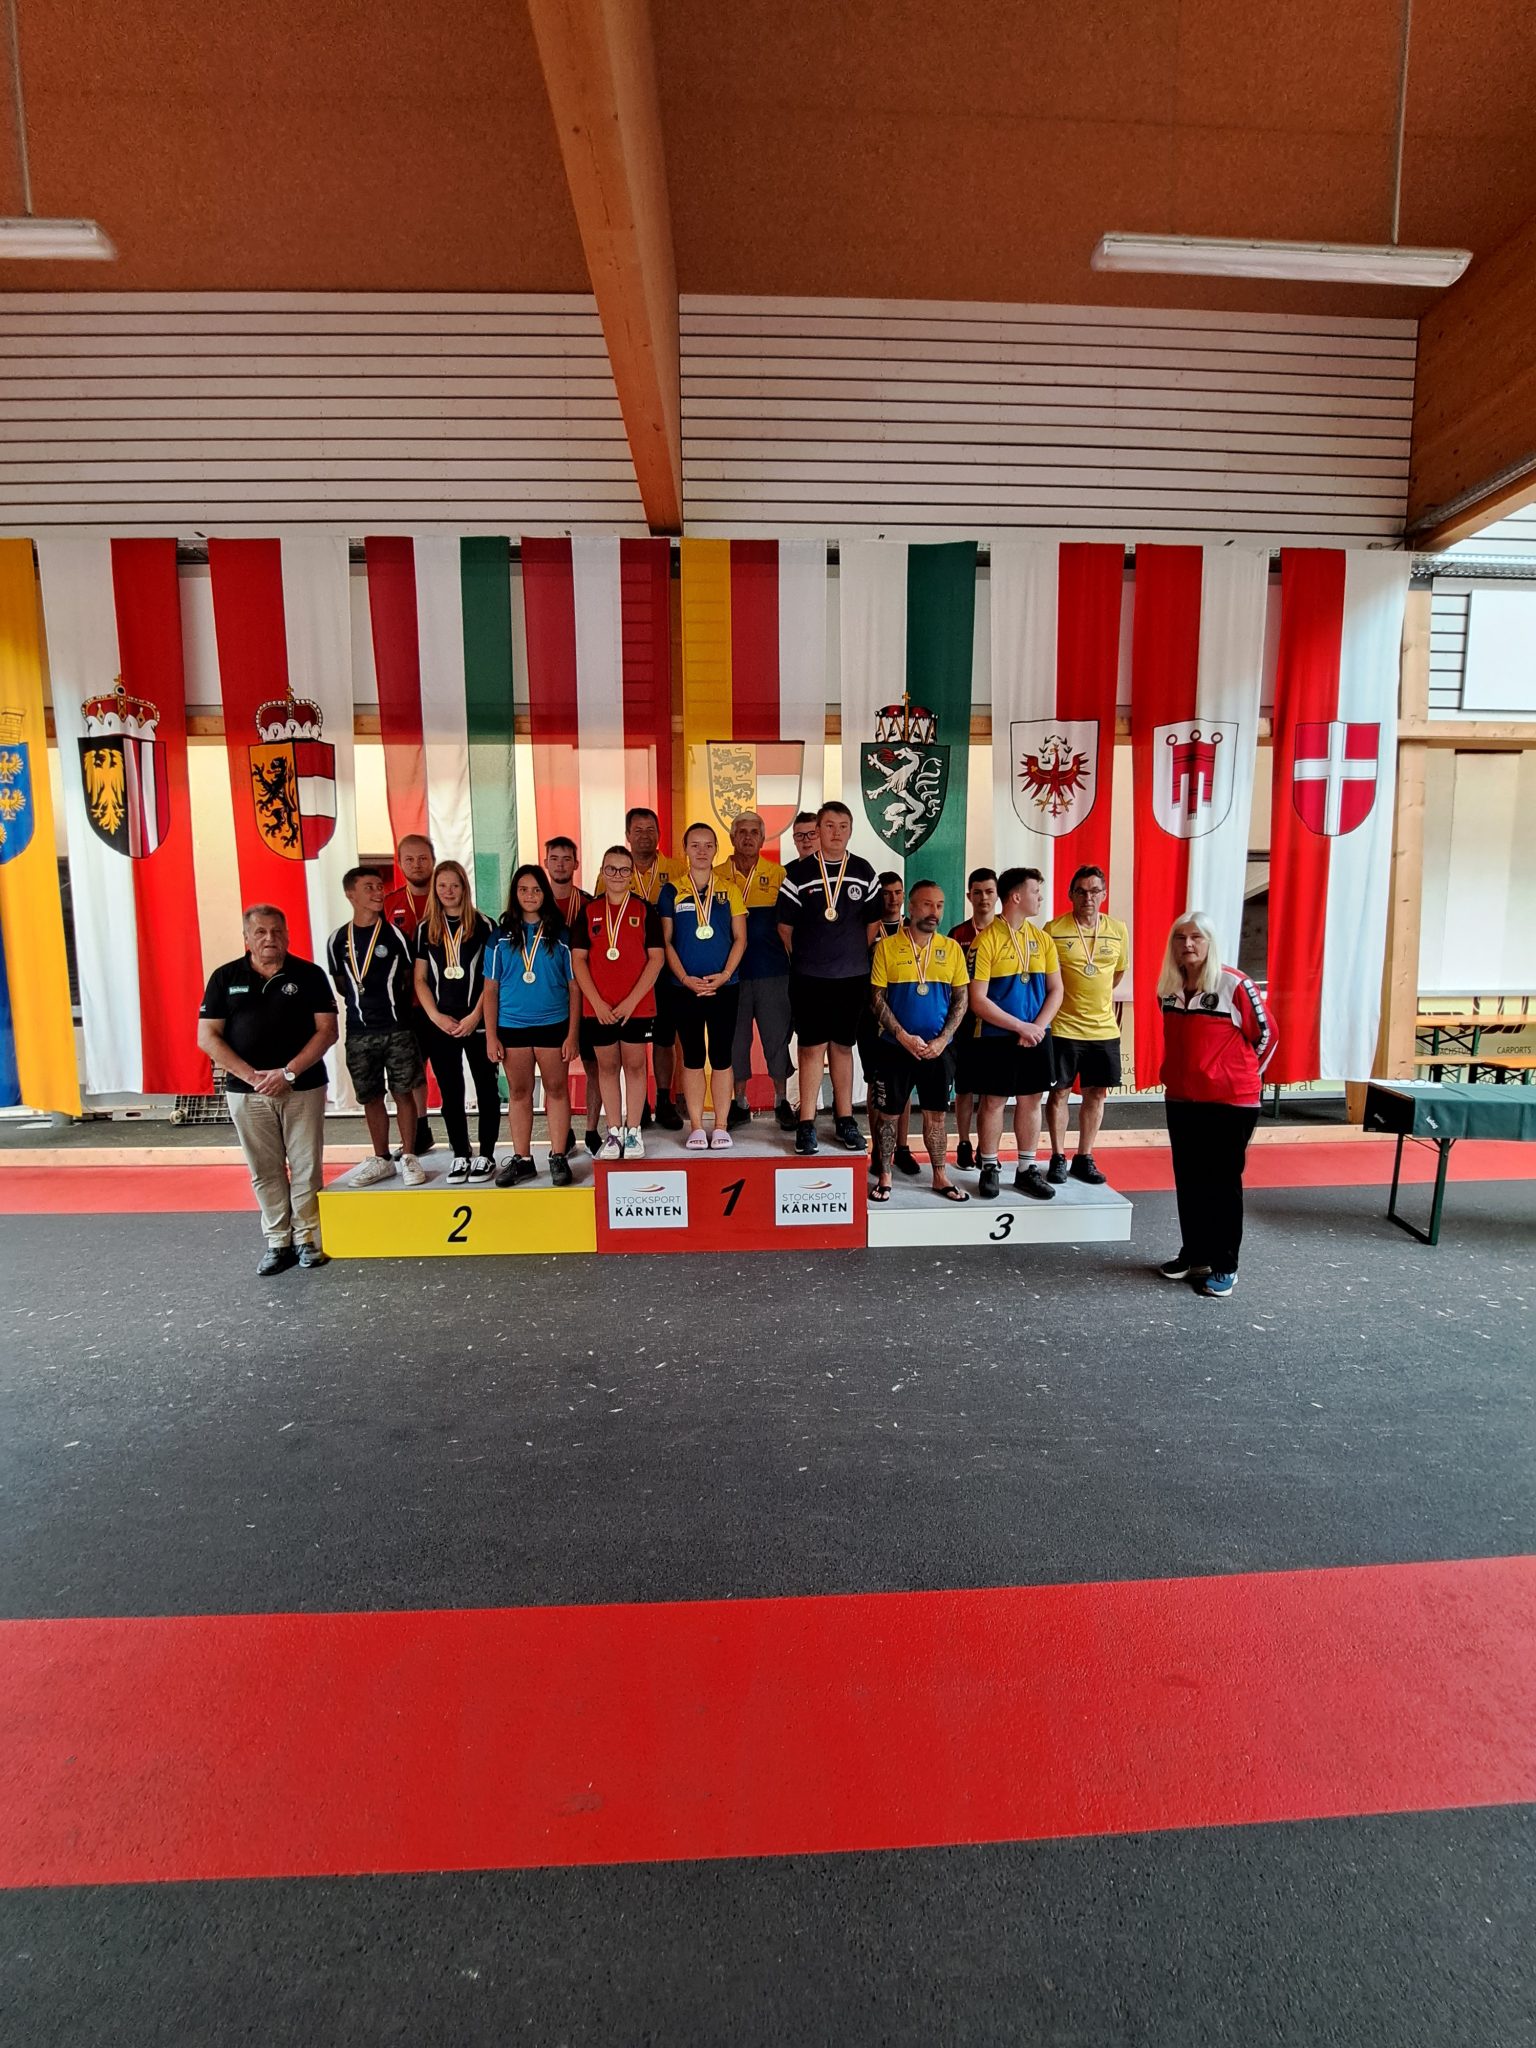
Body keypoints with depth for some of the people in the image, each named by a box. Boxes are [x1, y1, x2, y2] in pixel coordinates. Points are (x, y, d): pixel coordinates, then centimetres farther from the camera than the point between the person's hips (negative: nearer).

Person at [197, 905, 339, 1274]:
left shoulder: (309, 975, 2)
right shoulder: (225, 977, 5)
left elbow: (327, 1031, -3)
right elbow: (207, 1037, 2)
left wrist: (289, 1072, -14)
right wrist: (251, 1075, -11)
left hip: (303, 1088, -1)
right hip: (246, 1091, 2)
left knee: (306, 1167, 2)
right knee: (264, 1171, 7)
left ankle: (308, 1238, 14)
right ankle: (278, 1242, 17)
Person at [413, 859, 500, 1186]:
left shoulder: (483, 925, -1)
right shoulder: (425, 929, 8)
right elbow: (420, 979, 8)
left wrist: (476, 1016, -11)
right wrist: (436, 1016, -5)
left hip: (478, 1021, -3)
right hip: (439, 1024, 3)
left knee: (485, 1088, 3)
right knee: (450, 1092, 8)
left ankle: (486, 1155, 12)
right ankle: (460, 1155, 17)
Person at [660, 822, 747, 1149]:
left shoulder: (729, 889, 6)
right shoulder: (672, 891, 4)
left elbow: (740, 938, 4)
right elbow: (666, 940, 2)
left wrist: (724, 975, -9)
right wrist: (685, 978, -10)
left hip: (723, 986, 0)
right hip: (685, 988, 0)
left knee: (721, 1056, 3)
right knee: (692, 1057, 5)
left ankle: (721, 1126, 12)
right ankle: (696, 1127, 13)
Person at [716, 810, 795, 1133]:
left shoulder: (778, 875, 4)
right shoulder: (717, 876, 6)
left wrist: (790, 959, -1)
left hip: (772, 971, -1)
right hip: (731, 971, 1)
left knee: (777, 1035, 5)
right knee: (735, 1037, 7)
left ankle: (782, 1101, 17)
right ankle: (740, 1103, 19)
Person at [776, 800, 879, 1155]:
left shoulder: (863, 871, 6)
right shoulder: (798, 872, -1)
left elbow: (872, 922, 12)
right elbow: (785, 926, 3)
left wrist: (858, 959, 8)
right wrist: (806, 959, 7)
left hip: (853, 976, 2)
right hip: (808, 977, -2)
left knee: (842, 1045, 11)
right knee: (812, 1047, 0)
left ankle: (844, 1119, 20)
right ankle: (807, 1124, 7)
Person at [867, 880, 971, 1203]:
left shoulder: (952, 948, 3)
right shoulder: (887, 946, -4)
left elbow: (961, 999, 4)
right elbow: (878, 998, -5)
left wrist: (942, 1040, -7)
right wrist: (904, 1036, -13)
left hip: (939, 1049, 2)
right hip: (895, 1047, -2)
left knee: (936, 1114, 10)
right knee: (886, 1114, 5)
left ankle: (940, 1176, 24)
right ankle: (884, 1176, 19)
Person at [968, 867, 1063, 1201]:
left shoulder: (1042, 939, 6)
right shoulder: (986, 939, -11)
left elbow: (1056, 990, 8)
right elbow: (978, 1001, -14)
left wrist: (1038, 1027, -8)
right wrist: (1021, 1026, -15)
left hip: (1036, 1036, 5)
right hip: (996, 1037, -5)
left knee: (1031, 1100, 10)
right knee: (993, 1101, 3)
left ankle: (1027, 1169, 21)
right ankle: (989, 1168, 17)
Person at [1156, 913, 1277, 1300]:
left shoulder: (1234, 985, -14)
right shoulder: (1167, 989, 3)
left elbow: (1266, 1034, -4)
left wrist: (1242, 1075, 4)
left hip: (1230, 1101, -5)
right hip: (1180, 1099, 6)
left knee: (1223, 1182, 4)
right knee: (1188, 1180, 13)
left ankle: (1224, 1267, 15)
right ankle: (1194, 1255, 27)